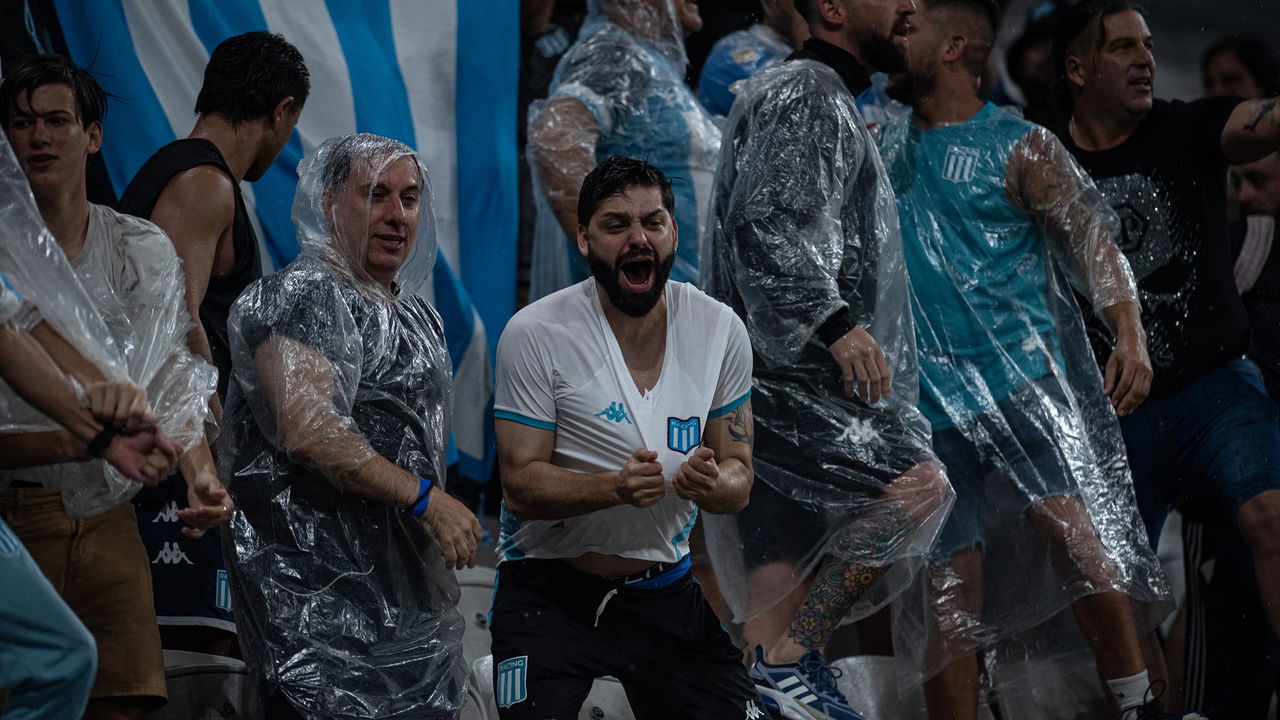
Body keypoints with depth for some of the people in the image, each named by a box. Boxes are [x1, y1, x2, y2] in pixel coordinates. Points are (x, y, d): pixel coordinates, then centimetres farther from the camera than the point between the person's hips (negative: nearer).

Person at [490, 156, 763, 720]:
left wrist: (715, 485, -21)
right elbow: (521, 485, -14)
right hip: (548, 591, -4)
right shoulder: (535, 334, -12)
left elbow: (738, 477, 4)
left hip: (665, 593, 4)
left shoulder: (719, 330, 0)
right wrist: (618, 487, -32)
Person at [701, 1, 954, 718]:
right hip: (791, 369, -11)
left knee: (783, 558, 5)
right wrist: (834, 323, -30)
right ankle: (793, 660, -20)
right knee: (919, 483, -20)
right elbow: (769, 226, -21)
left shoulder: (829, 102, 27)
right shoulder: (804, 94, -7)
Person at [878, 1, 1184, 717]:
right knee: (952, 586, 1)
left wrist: (1129, 331, -22)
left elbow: (1093, 241, -8)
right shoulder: (886, 144, 17)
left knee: (1067, 519, -26)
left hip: (1023, 375, -5)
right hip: (934, 395, 5)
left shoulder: (1021, 148, 0)